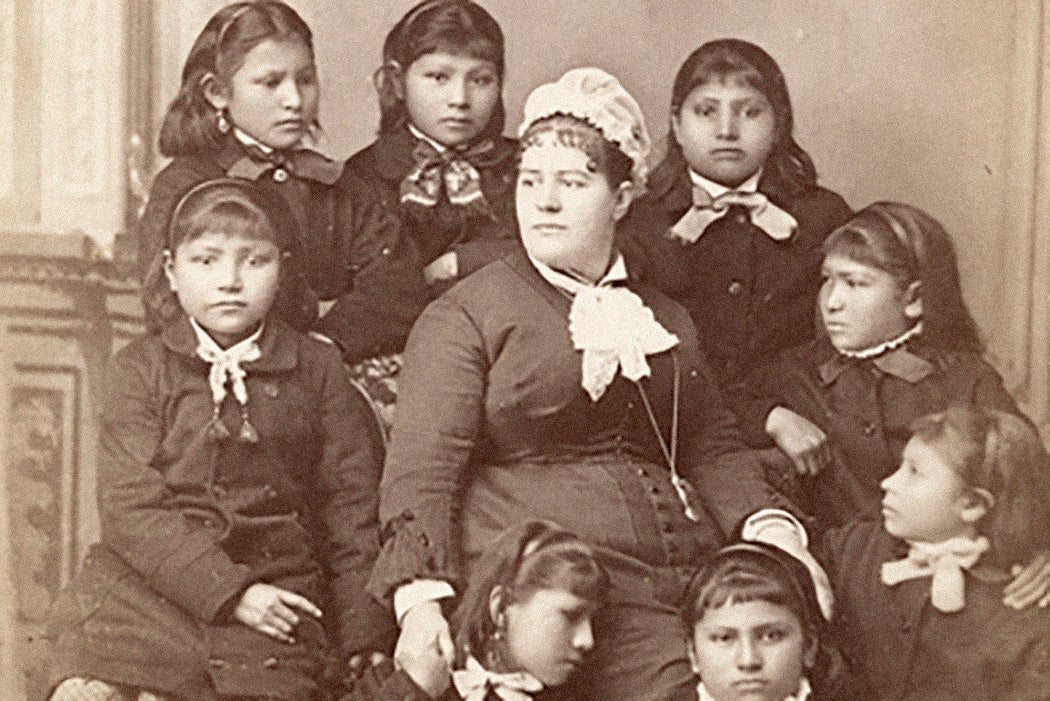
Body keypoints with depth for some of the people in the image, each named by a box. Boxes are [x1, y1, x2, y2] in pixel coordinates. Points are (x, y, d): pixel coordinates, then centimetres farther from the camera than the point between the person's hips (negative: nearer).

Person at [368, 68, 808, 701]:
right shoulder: (466, 314, 8)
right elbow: (421, 465, -2)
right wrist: (422, 600, -17)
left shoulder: (667, 320, 25)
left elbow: (714, 450, 23)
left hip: (679, 586, 5)